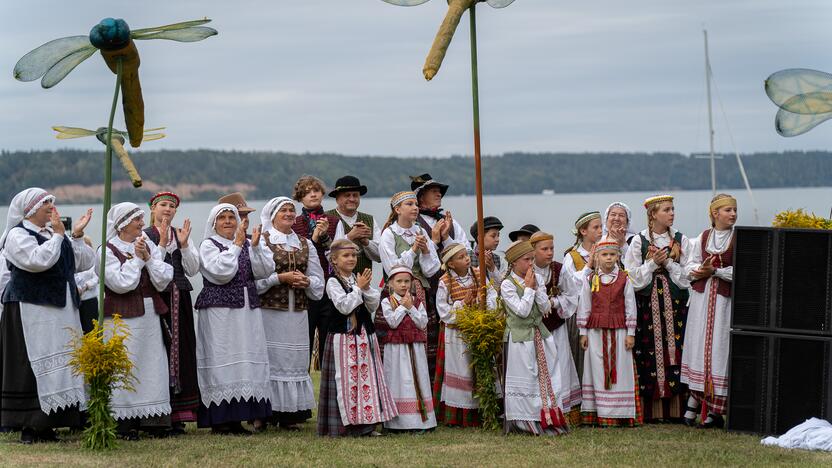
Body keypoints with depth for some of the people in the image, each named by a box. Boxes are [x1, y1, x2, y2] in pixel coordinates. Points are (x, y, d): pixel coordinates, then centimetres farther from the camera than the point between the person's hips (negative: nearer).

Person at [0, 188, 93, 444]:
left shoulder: (55, 233, 16)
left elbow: (85, 262, 11)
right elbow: (37, 260, -24)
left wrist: (76, 235, 0)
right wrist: (58, 236, -16)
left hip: (61, 311, 8)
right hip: (31, 312, -8)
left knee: (60, 365, 6)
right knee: (34, 365, -8)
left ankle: (46, 426, 12)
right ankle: (29, 427, -3)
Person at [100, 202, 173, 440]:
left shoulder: (149, 246, 11)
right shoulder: (107, 250, -4)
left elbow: (163, 280, 2)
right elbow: (121, 283, -16)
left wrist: (148, 258, -9)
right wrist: (136, 258, -10)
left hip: (149, 315, 5)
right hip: (122, 317, -5)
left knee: (152, 364, 4)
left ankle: (152, 420, 8)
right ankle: (124, 422, -2)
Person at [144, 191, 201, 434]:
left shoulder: (181, 234, 14)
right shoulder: (144, 235, -1)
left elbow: (193, 269, 6)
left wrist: (184, 244, -5)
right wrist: (162, 243, -17)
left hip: (180, 301, 5)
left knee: (181, 351, 4)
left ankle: (177, 416, 9)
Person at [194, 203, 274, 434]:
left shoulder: (247, 244, 14)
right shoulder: (208, 245, 0)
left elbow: (265, 271, 2)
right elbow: (222, 272, -16)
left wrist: (255, 246, -10)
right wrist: (236, 245, -11)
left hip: (248, 311, 5)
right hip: (219, 310, -5)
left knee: (247, 361, 3)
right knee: (222, 361, -6)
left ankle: (236, 419, 9)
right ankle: (220, 421, -2)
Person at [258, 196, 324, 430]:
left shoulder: (305, 244, 17)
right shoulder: (261, 242, 0)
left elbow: (318, 279, 16)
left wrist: (306, 281, -5)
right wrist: (281, 278, -14)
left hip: (297, 312, 5)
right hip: (270, 311, -5)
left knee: (296, 359, 2)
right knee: (271, 359, -7)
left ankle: (291, 415, 7)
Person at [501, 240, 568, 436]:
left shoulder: (537, 280, 7)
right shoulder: (507, 285, -10)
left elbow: (546, 308, 0)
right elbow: (522, 310, -17)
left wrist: (536, 287, -9)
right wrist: (529, 287, -12)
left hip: (540, 335, 6)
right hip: (520, 337, -6)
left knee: (546, 376, 7)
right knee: (524, 381, -2)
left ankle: (549, 419, 13)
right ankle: (525, 422, 5)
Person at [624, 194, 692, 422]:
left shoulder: (680, 240, 7)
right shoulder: (639, 241, 3)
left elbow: (687, 274, 3)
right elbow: (632, 276, 0)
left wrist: (668, 263, -9)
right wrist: (652, 264, -12)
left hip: (674, 305, 1)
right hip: (647, 304, -1)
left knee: (673, 350, -3)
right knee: (648, 352, -4)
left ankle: (674, 409, 1)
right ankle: (649, 410, -1)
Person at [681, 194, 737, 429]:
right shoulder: (703, 238, 12)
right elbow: (689, 267, 11)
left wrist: (714, 271, -12)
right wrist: (701, 269, -10)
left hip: (725, 300, -3)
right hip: (701, 298, 3)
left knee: (719, 349, -4)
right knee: (698, 347, 1)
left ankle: (714, 411, 0)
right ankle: (694, 400, 8)